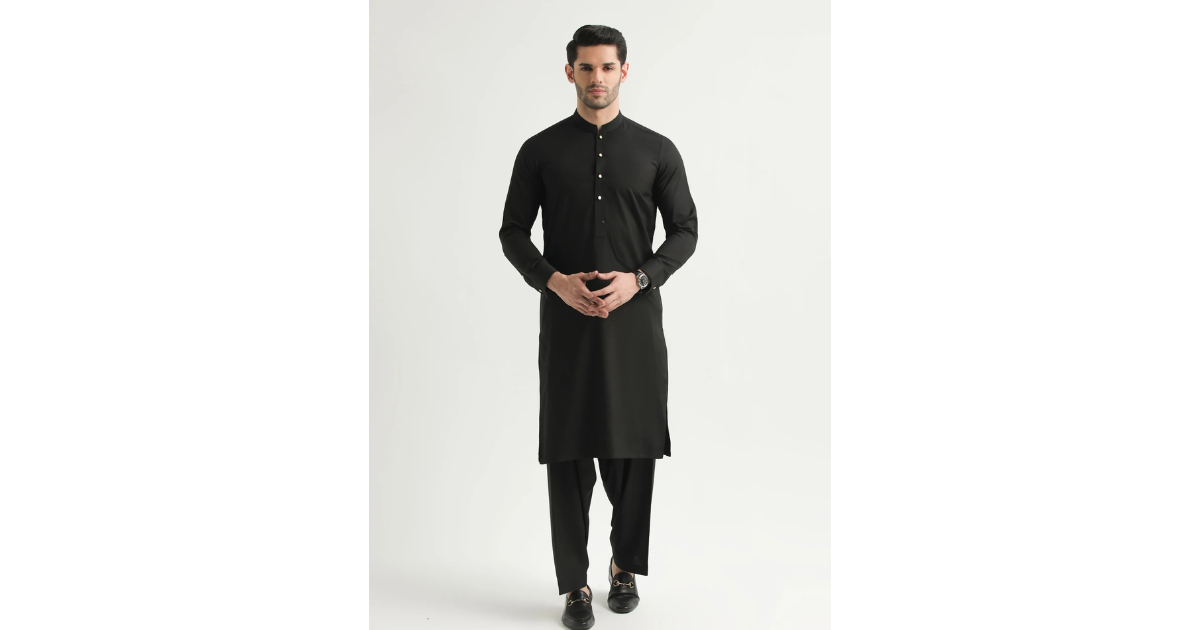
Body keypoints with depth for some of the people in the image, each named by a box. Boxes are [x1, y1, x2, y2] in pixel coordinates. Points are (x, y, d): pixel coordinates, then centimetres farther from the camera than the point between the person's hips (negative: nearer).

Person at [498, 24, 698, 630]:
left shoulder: (657, 149, 5)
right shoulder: (540, 149, 5)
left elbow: (684, 230, 5)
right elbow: (513, 231, 5)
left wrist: (638, 279, -11)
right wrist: (554, 280, -12)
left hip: (636, 318, 1)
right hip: (565, 318, 0)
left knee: (634, 449, 6)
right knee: (568, 454, 1)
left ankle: (626, 566, 28)